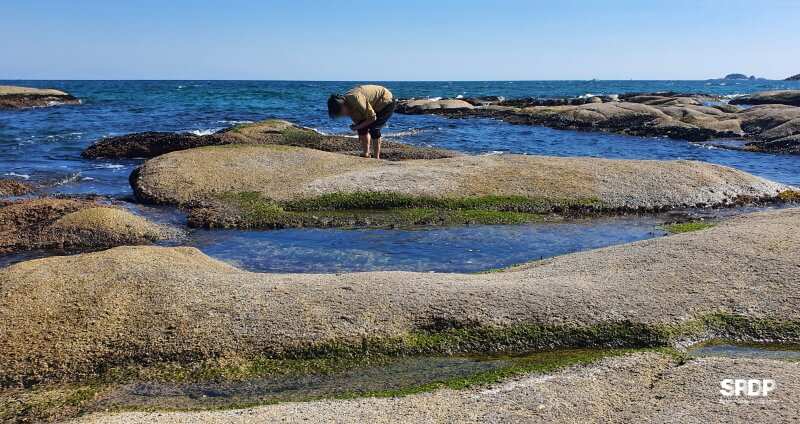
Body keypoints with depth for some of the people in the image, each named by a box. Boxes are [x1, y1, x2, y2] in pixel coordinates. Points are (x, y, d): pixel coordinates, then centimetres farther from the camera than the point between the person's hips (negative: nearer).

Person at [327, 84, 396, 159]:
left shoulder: (356, 99, -35)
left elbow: (372, 117, -27)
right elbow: (356, 119, 6)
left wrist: (357, 127, -20)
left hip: (387, 102, -9)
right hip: (377, 105, 9)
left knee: (373, 128, -17)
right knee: (362, 127, -1)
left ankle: (377, 157, -10)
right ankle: (366, 154, 8)